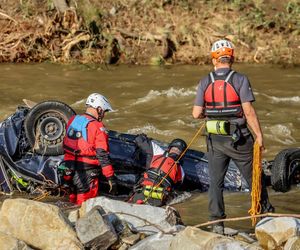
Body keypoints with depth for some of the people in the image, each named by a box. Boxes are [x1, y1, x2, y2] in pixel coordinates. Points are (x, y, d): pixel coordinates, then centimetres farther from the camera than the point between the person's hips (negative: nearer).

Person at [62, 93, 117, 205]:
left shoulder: (72, 121, 7)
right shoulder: (98, 127, -14)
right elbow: (103, 155, -17)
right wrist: (111, 178, -13)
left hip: (71, 170, 7)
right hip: (88, 173, -7)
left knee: (74, 204, 19)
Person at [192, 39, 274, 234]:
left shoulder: (205, 82, -1)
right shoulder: (240, 80, -10)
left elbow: (196, 114, -3)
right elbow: (249, 110, -15)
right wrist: (259, 135, -8)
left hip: (215, 139, 2)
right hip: (239, 138, -2)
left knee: (215, 182, 10)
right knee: (254, 178, 12)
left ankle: (217, 223, 6)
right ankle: (266, 215, 23)